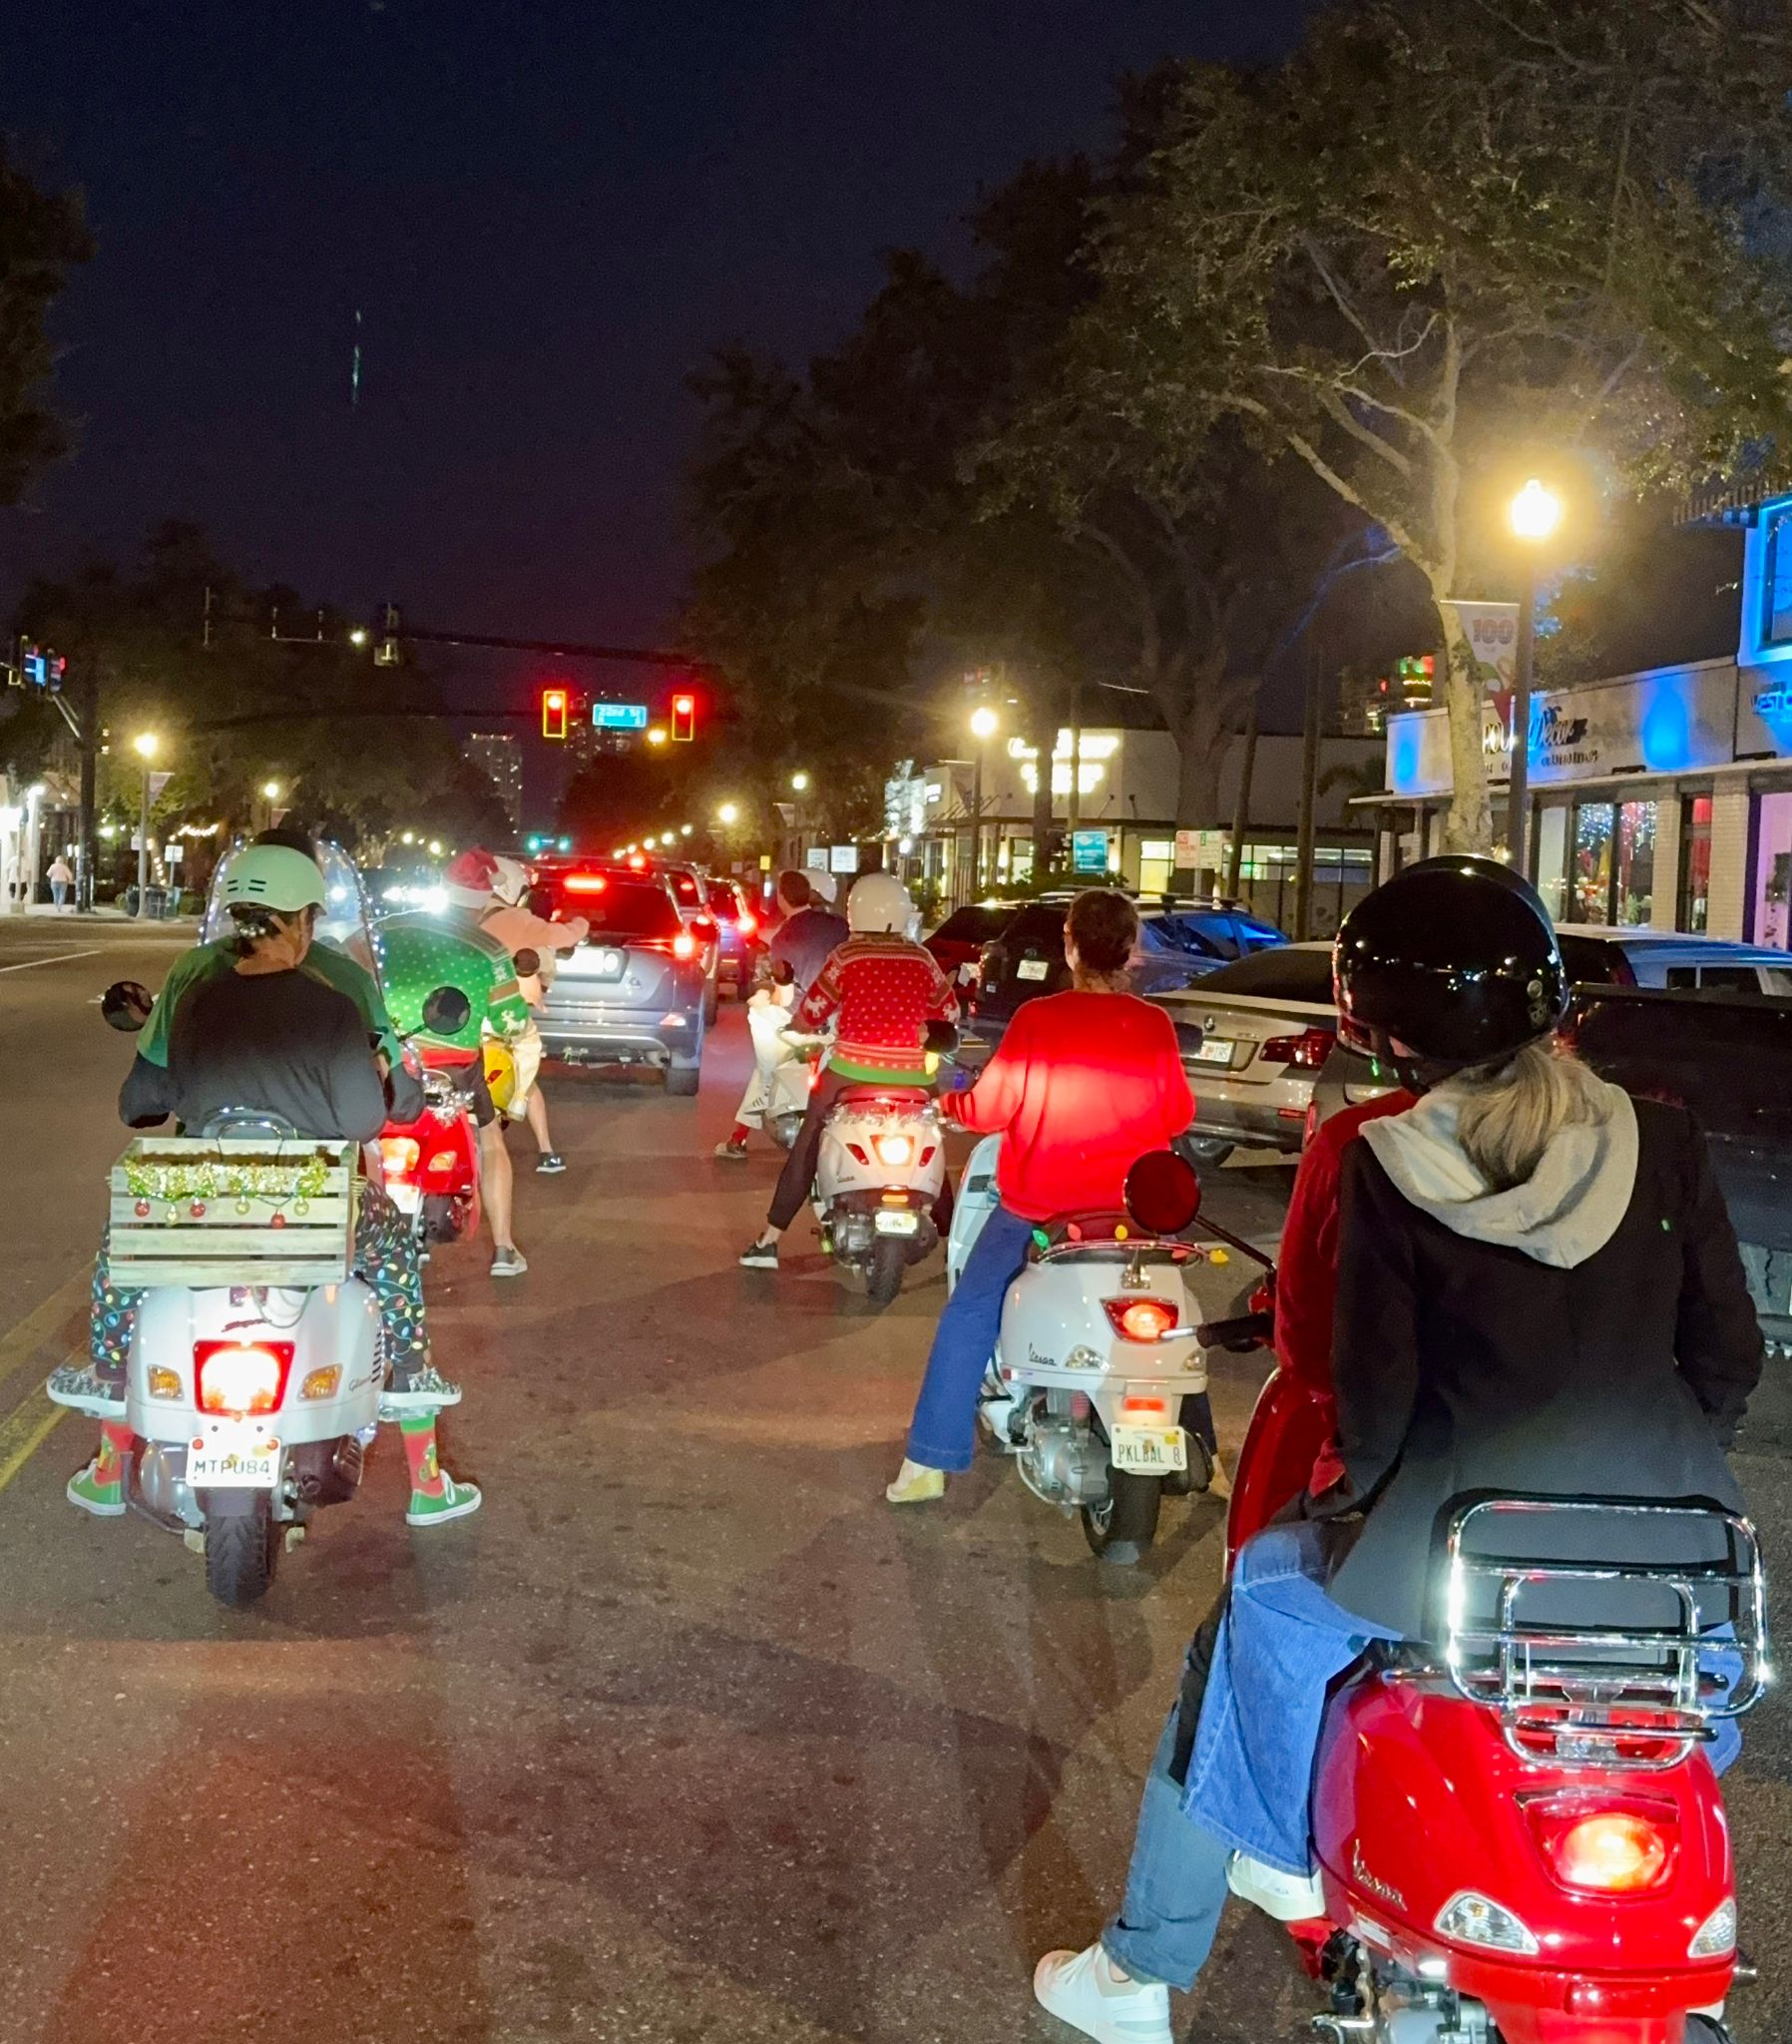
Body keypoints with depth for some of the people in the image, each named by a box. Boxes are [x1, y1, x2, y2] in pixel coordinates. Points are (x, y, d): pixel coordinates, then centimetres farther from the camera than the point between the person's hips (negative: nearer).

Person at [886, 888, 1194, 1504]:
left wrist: (947, 1105, 10)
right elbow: (1177, 1116, 3)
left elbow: (992, 1107, -10)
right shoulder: (1155, 1026, -6)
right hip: (1130, 1202, 3)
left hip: (1036, 1200, -2)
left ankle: (929, 1464, 1)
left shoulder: (1037, 1019, -13)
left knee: (968, 1317, 6)